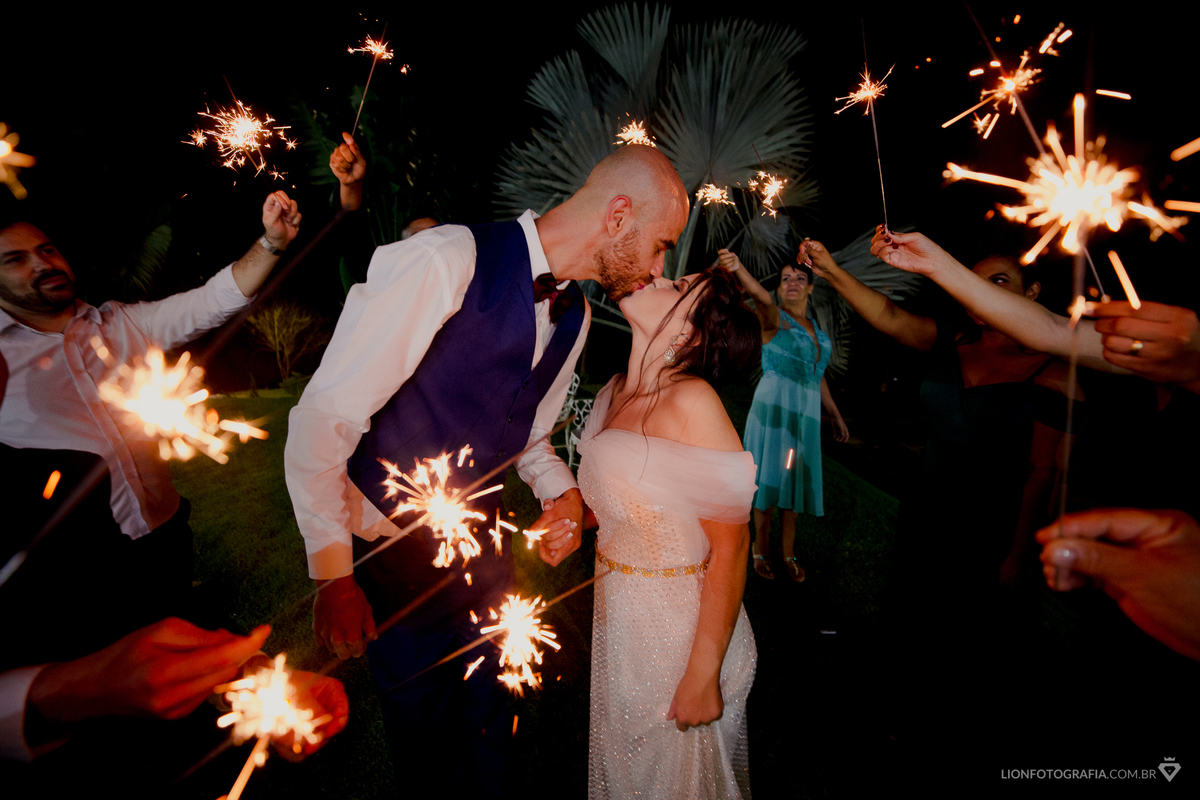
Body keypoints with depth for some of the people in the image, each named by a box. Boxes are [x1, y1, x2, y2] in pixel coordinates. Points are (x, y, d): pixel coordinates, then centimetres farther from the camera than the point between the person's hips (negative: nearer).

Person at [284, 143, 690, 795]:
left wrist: (562, 492, -8)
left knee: (488, 720, 22)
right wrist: (333, 573, -18)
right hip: (397, 558, -6)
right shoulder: (445, 261, -26)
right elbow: (322, 418, -23)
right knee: (426, 726, 15)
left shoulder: (576, 315, 0)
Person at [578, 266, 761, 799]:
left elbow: (731, 547, -20)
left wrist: (703, 674, -17)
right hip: (616, 621, 6)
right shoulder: (613, 393, -1)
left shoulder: (692, 402, -24)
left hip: (682, 629, -6)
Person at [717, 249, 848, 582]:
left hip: (806, 413, 6)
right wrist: (738, 268, -50)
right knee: (770, 478, -3)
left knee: (793, 480, 9)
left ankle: (789, 553, 19)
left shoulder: (816, 329, 17)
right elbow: (760, 296, -29)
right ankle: (761, 550, 10)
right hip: (775, 405, -6)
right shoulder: (774, 316, -4)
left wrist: (836, 415, 25)